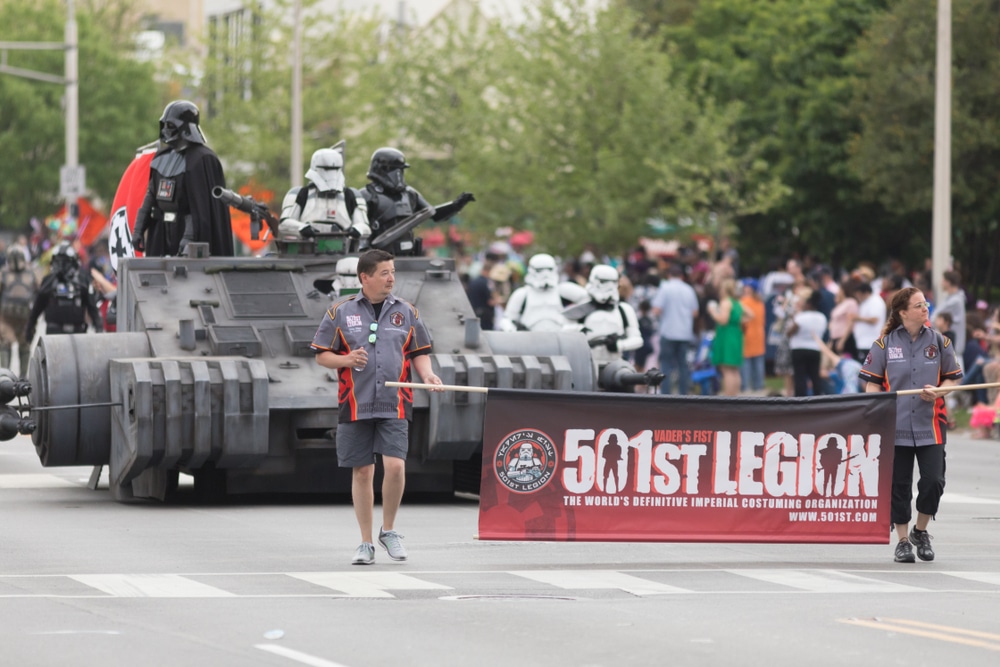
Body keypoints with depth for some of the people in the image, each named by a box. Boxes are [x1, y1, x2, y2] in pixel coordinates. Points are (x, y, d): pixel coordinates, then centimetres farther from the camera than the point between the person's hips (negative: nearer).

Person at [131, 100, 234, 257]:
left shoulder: (201, 159, -13)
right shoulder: (163, 157, 12)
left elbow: (202, 204, -19)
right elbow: (151, 195, 16)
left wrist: (190, 236, -26)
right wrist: (139, 228, 10)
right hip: (161, 232, 8)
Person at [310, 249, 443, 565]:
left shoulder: (406, 312, 7)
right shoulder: (340, 311, 2)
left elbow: (419, 352, 14)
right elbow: (321, 355, 5)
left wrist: (427, 374, -6)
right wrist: (346, 360, -14)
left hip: (394, 405, 0)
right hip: (355, 405, 0)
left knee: (395, 466, -14)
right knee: (362, 472, 4)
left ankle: (389, 530, 9)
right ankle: (366, 544, 14)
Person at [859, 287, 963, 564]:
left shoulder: (939, 341, 4)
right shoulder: (884, 343, 0)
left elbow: (953, 377, 10)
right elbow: (872, 382, 4)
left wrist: (938, 391, -11)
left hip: (930, 426, 1)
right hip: (895, 426, -1)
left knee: (933, 481, -6)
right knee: (898, 484, 2)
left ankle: (921, 531, 18)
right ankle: (903, 541, 15)